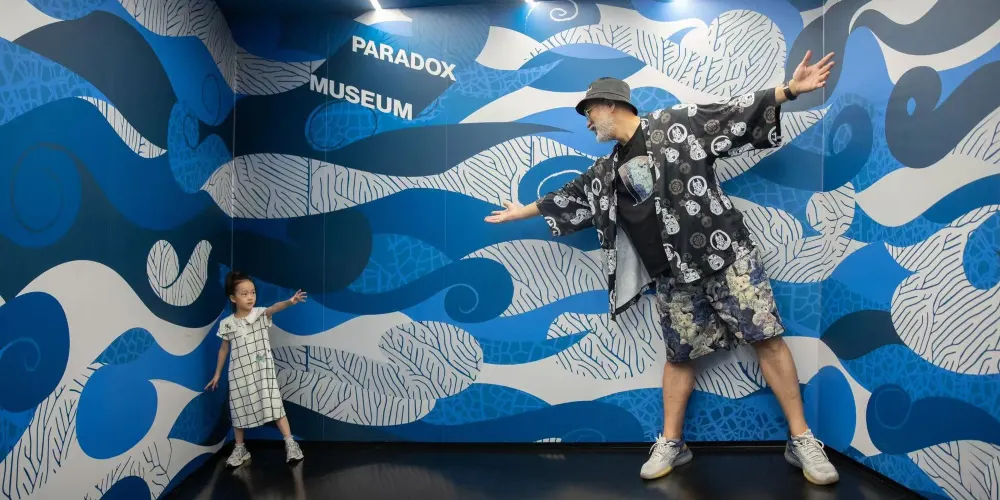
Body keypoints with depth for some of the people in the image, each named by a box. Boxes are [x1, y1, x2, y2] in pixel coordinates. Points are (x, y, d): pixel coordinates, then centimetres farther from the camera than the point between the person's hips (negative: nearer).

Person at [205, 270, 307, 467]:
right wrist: (217, 374, 17)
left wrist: (289, 302, -51)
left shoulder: (260, 314, -6)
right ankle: (240, 449, 28)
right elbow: (224, 349, 12)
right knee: (239, 409, 11)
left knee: (273, 404, -6)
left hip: (263, 370, -2)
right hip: (239, 373, 3)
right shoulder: (227, 324, 0)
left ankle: (290, 443, -1)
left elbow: (274, 308, -29)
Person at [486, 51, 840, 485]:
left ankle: (801, 440, 8)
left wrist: (789, 90, -15)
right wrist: (523, 211, 32)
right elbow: (571, 196, 24)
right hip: (672, 275, 5)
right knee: (679, 354, 11)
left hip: (724, 253, -4)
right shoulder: (607, 171, 14)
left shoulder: (677, 123, 0)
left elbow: (733, 113, -4)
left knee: (766, 337, -3)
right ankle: (671, 444, 21)